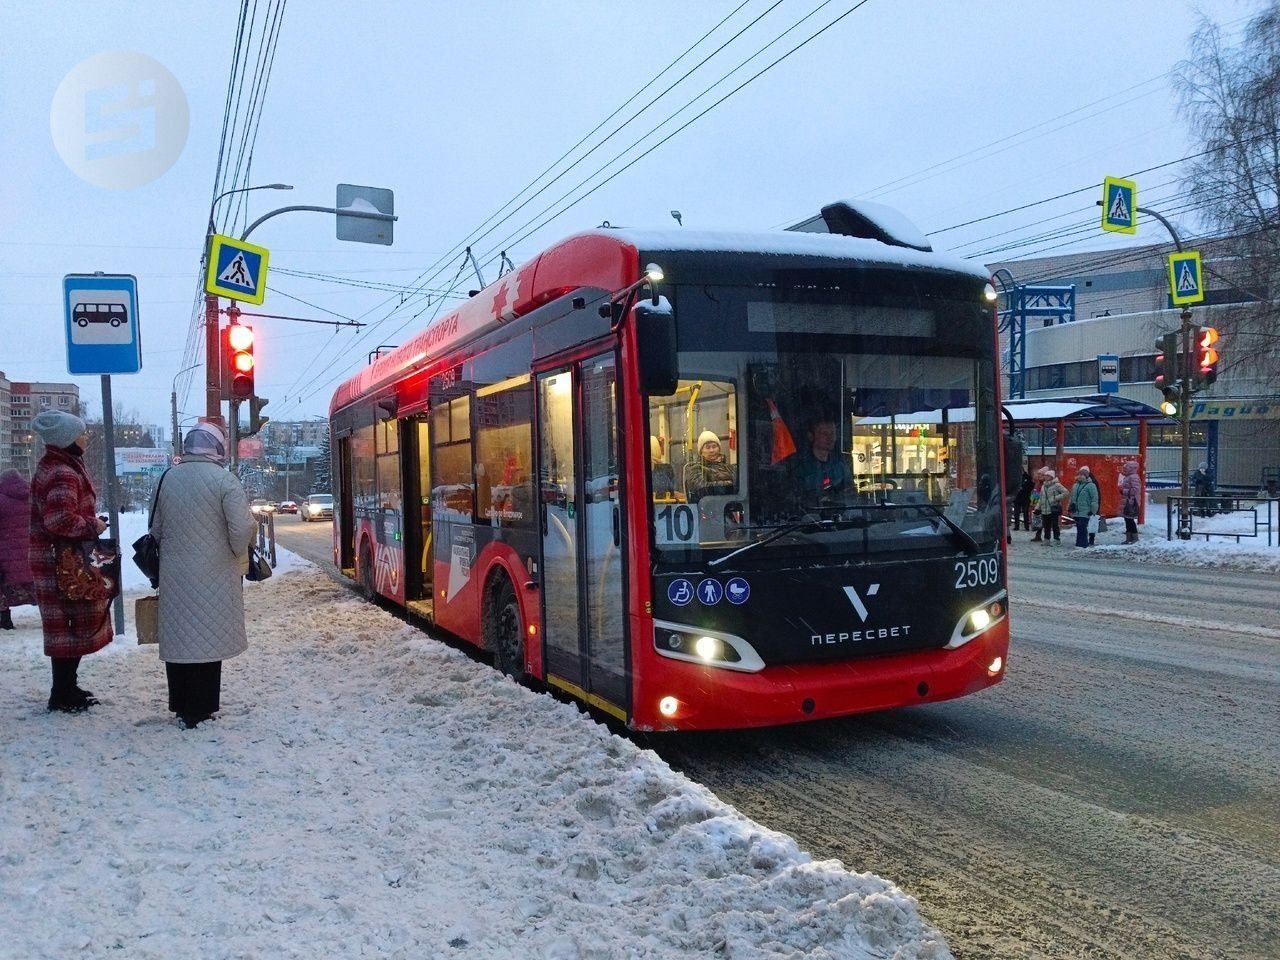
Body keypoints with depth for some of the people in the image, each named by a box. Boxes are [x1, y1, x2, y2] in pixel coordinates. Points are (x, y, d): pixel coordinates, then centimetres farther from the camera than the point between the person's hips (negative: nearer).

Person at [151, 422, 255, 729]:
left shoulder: (168, 478, 2)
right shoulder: (224, 480, -12)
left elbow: (156, 528, 8)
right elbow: (242, 529, -15)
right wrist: (239, 557, 2)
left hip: (174, 576, 4)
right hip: (213, 576, -4)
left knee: (178, 637, 12)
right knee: (206, 640, 4)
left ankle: (181, 705, 22)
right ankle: (199, 710, 8)